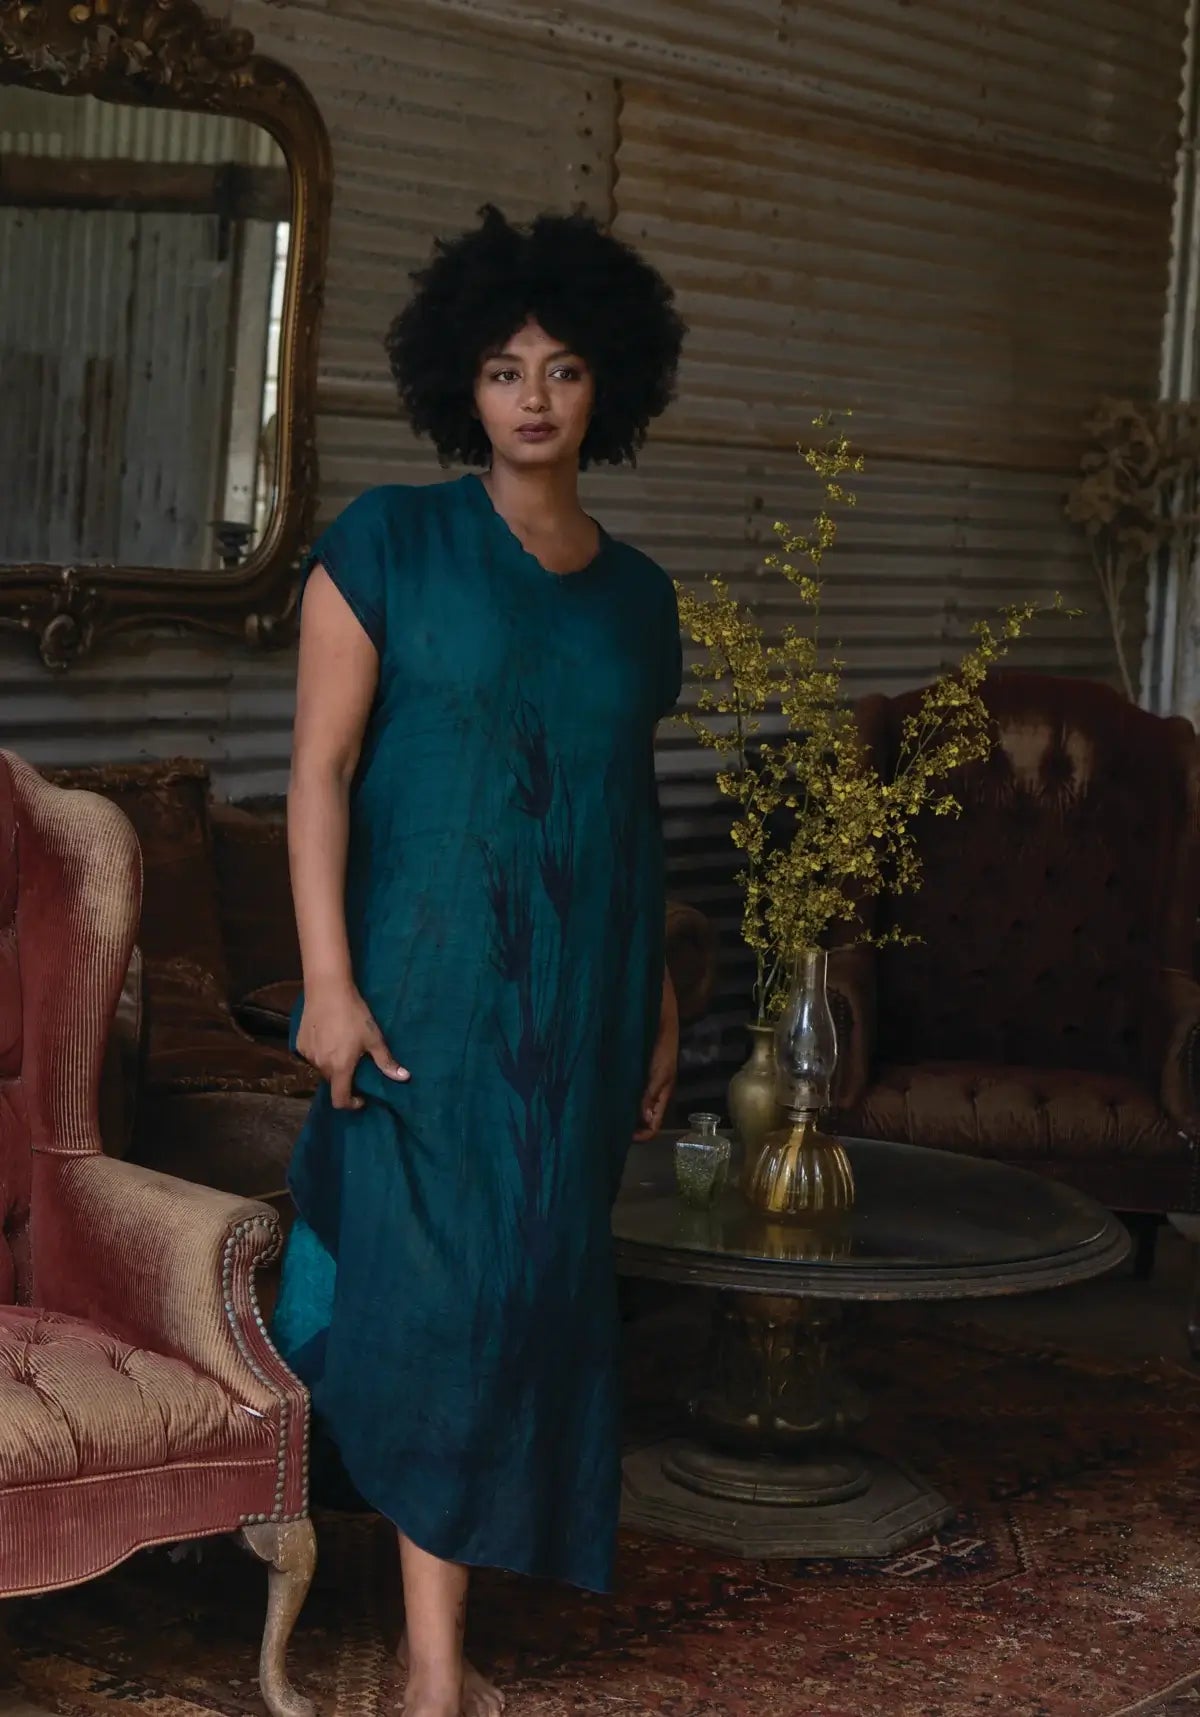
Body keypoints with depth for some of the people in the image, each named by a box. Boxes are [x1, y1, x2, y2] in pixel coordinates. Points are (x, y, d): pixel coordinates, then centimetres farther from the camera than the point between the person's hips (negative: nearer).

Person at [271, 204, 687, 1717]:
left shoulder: (637, 593, 11)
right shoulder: (389, 543, -2)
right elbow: (321, 767, -6)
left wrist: (660, 1007, 14)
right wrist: (329, 981, -14)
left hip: (577, 996, 4)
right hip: (427, 980, -4)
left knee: (533, 1286, 5)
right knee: (441, 1281, -5)